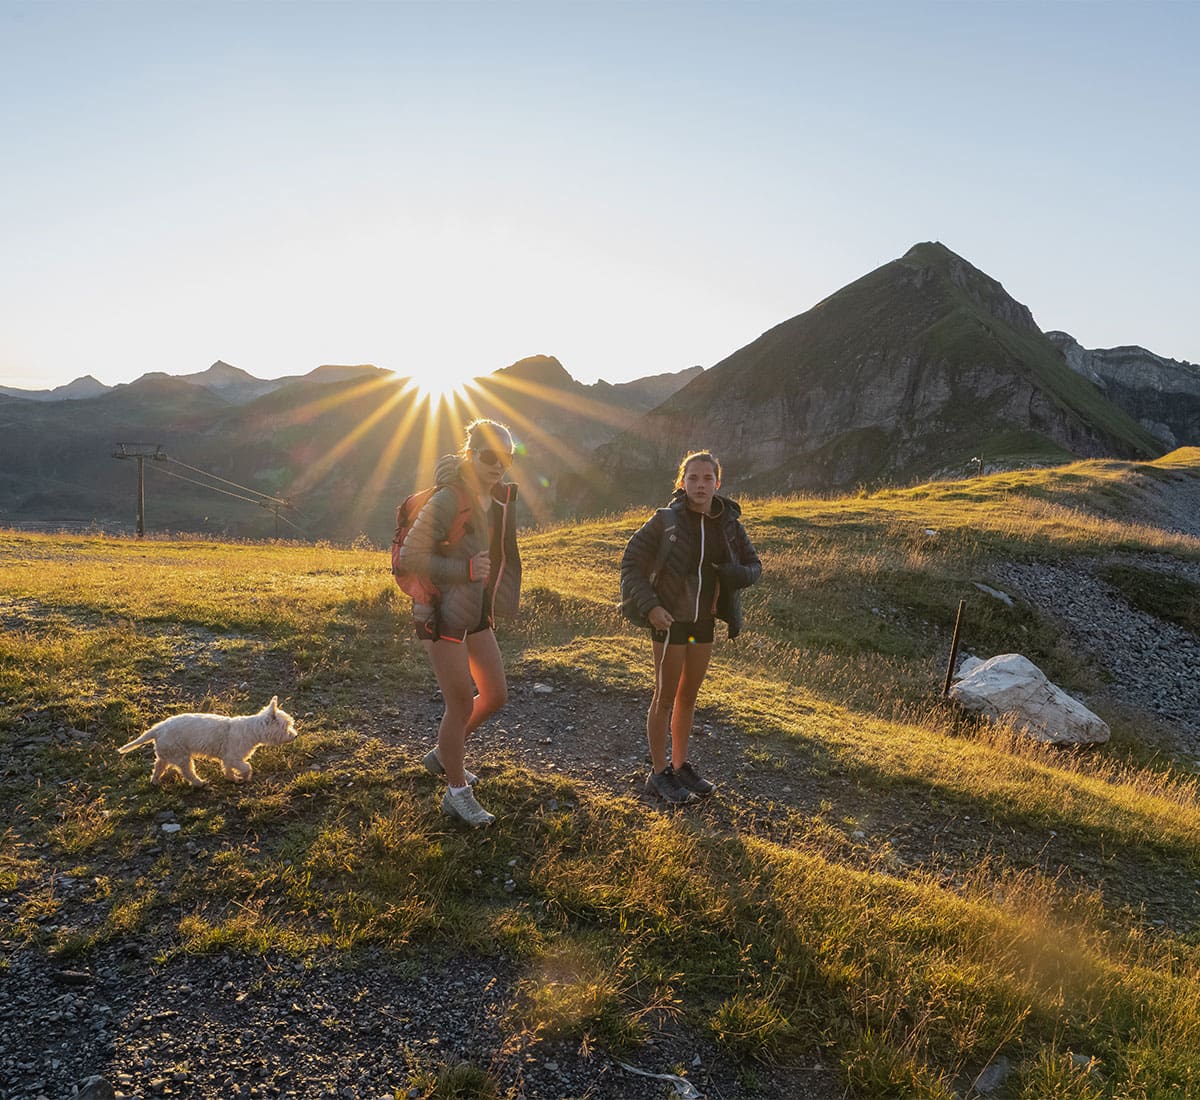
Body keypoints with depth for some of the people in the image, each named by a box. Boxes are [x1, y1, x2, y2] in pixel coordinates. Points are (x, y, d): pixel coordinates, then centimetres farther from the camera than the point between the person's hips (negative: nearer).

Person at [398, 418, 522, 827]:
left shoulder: (504, 497, 3)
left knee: (495, 695, 16)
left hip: (477, 616, 8)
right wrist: (465, 570, -26)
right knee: (462, 706, 0)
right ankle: (457, 792, 20)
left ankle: (443, 755, 38)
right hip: (442, 618, -8)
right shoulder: (448, 500, -20)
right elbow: (409, 555, -19)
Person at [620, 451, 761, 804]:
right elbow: (631, 564, -8)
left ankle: (679, 766, 31)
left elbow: (754, 565, 10)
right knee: (665, 698, 4)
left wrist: (740, 574, -13)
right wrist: (649, 606, -19)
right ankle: (659, 774, 16)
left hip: (704, 622, 5)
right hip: (670, 620, -5)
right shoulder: (665, 520, -11)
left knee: (689, 696, 16)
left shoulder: (729, 523, 1)